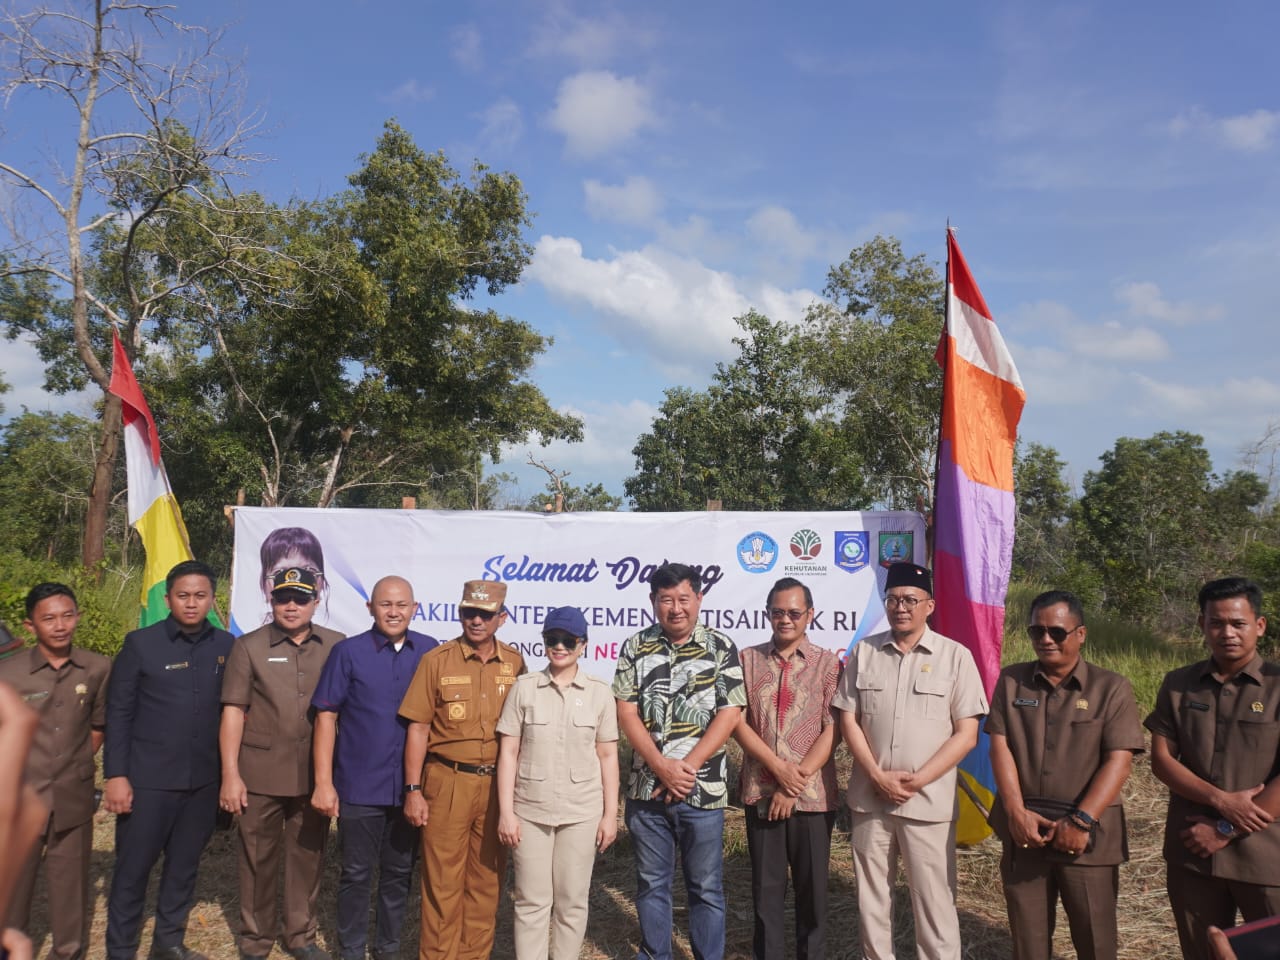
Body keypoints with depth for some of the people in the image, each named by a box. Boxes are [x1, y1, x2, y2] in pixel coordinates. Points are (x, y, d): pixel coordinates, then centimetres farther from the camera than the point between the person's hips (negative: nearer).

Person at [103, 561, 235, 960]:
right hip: (149, 778, -3)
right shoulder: (140, 643, -5)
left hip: (204, 779, 3)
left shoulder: (226, 646, 2)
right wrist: (116, 775, -9)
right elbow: (118, 713, -4)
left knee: (185, 864, 14)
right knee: (133, 868, 6)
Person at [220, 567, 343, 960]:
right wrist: (230, 774, -8)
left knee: (308, 856, 11)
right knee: (258, 858, 10)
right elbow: (232, 712, -2)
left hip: (315, 774, 1)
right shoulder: (249, 647, 0)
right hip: (261, 773, -1)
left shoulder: (336, 646, 2)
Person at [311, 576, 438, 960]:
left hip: (410, 787, 2)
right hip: (359, 786, -2)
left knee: (399, 873, 14)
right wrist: (324, 782, -8)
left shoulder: (430, 652, 0)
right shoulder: (348, 652, -5)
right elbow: (326, 717, -4)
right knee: (357, 874, 10)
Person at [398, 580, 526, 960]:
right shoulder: (437, 660, -3)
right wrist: (413, 790, -6)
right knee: (443, 880, 5)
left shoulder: (515, 663, 4)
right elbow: (418, 729, -2)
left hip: (498, 784, 2)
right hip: (448, 782, -2)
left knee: (487, 879, 11)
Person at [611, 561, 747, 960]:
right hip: (646, 788, 2)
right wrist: (662, 767, -14)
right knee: (651, 884, 14)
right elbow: (626, 713, -3)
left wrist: (687, 767, -14)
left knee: (706, 887, 9)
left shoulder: (721, 648, -2)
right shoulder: (634, 648, 1)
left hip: (703, 790, -1)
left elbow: (729, 714, -7)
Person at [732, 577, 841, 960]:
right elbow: (737, 721, -2)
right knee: (766, 888, 11)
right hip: (760, 792, 1)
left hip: (813, 795, -1)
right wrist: (778, 768, -12)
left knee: (812, 888, 9)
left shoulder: (827, 663, -1)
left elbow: (832, 730, -7)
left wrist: (796, 781, -12)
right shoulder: (748, 660, 4)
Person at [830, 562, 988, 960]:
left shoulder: (956, 656, -3)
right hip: (869, 797, 3)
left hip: (928, 801, -2)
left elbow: (966, 733, -5)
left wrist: (916, 781, -12)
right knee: (870, 898, 13)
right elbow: (848, 720, 4)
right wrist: (877, 777, -9)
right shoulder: (863, 651, 3)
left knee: (935, 903, 3)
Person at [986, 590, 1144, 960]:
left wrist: (1081, 821, -17)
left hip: (1087, 836, -2)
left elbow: (1118, 760, -9)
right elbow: (1000, 746, 1)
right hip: (1023, 831, 2)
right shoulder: (1011, 681, 6)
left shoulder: (1112, 688, -2)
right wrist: (1016, 812, -11)